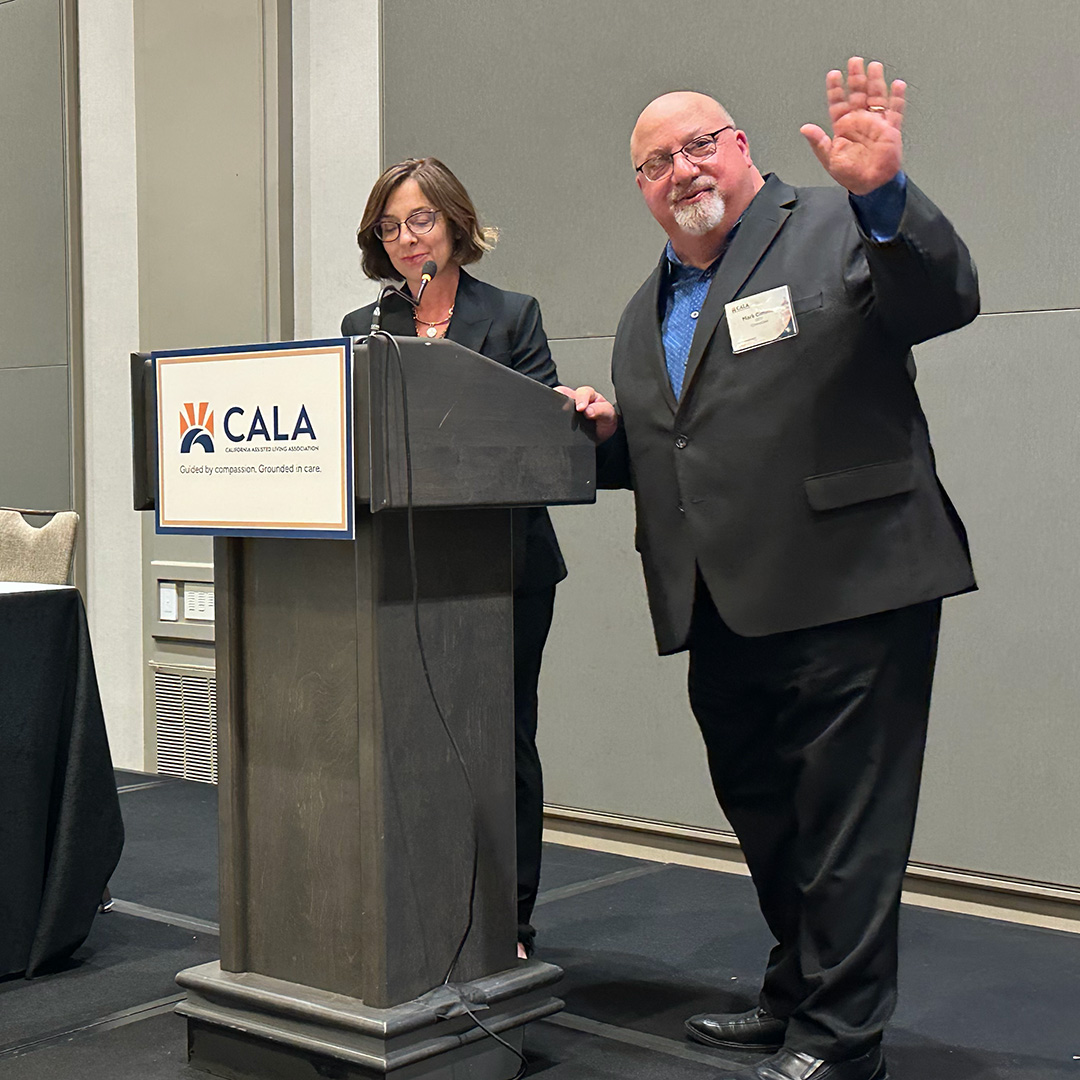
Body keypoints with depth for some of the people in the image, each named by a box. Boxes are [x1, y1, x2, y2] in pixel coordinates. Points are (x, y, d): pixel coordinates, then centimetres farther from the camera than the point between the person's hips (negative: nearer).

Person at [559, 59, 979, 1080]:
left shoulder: (835, 228, -2)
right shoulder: (645, 313, 20)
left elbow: (944, 297, -19)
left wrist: (883, 192, -35)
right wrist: (608, 433, 5)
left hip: (845, 594, -8)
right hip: (719, 613, 8)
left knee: (844, 823, -1)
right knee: (764, 820, 19)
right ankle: (794, 994, 37)